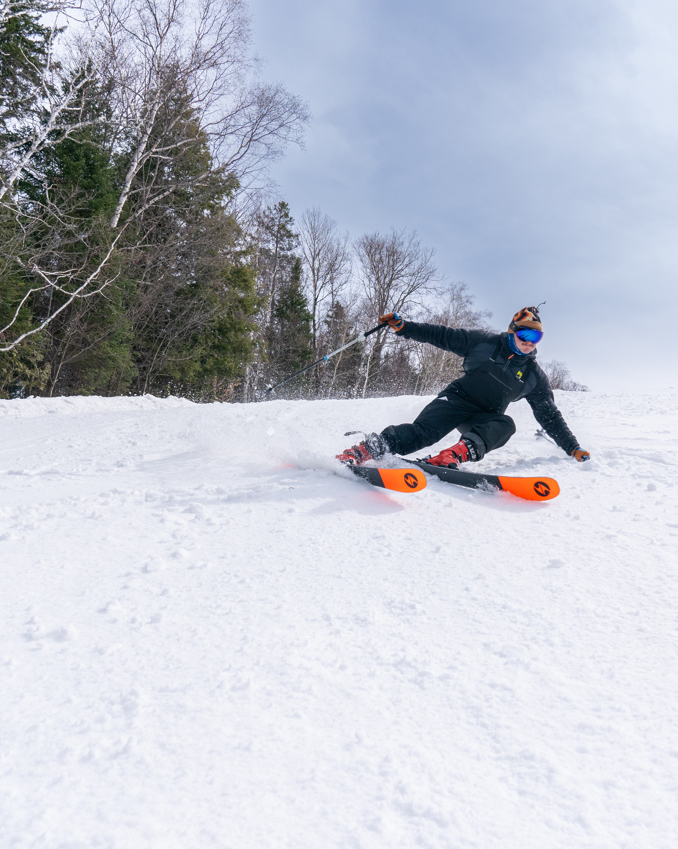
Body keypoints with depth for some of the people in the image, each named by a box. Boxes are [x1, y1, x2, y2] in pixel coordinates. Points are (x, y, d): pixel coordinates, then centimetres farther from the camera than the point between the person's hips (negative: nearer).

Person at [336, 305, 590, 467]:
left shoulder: (534, 376, 6)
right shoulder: (485, 342, -1)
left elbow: (550, 416, 11)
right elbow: (443, 336, -1)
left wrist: (573, 447, 6)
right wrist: (403, 327, -8)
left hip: (486, 417, 3)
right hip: (458, 398, -3)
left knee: (505, 425, -33)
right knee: (422, 431, -31)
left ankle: (459, 452, -53)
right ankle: (365, 450, -39)